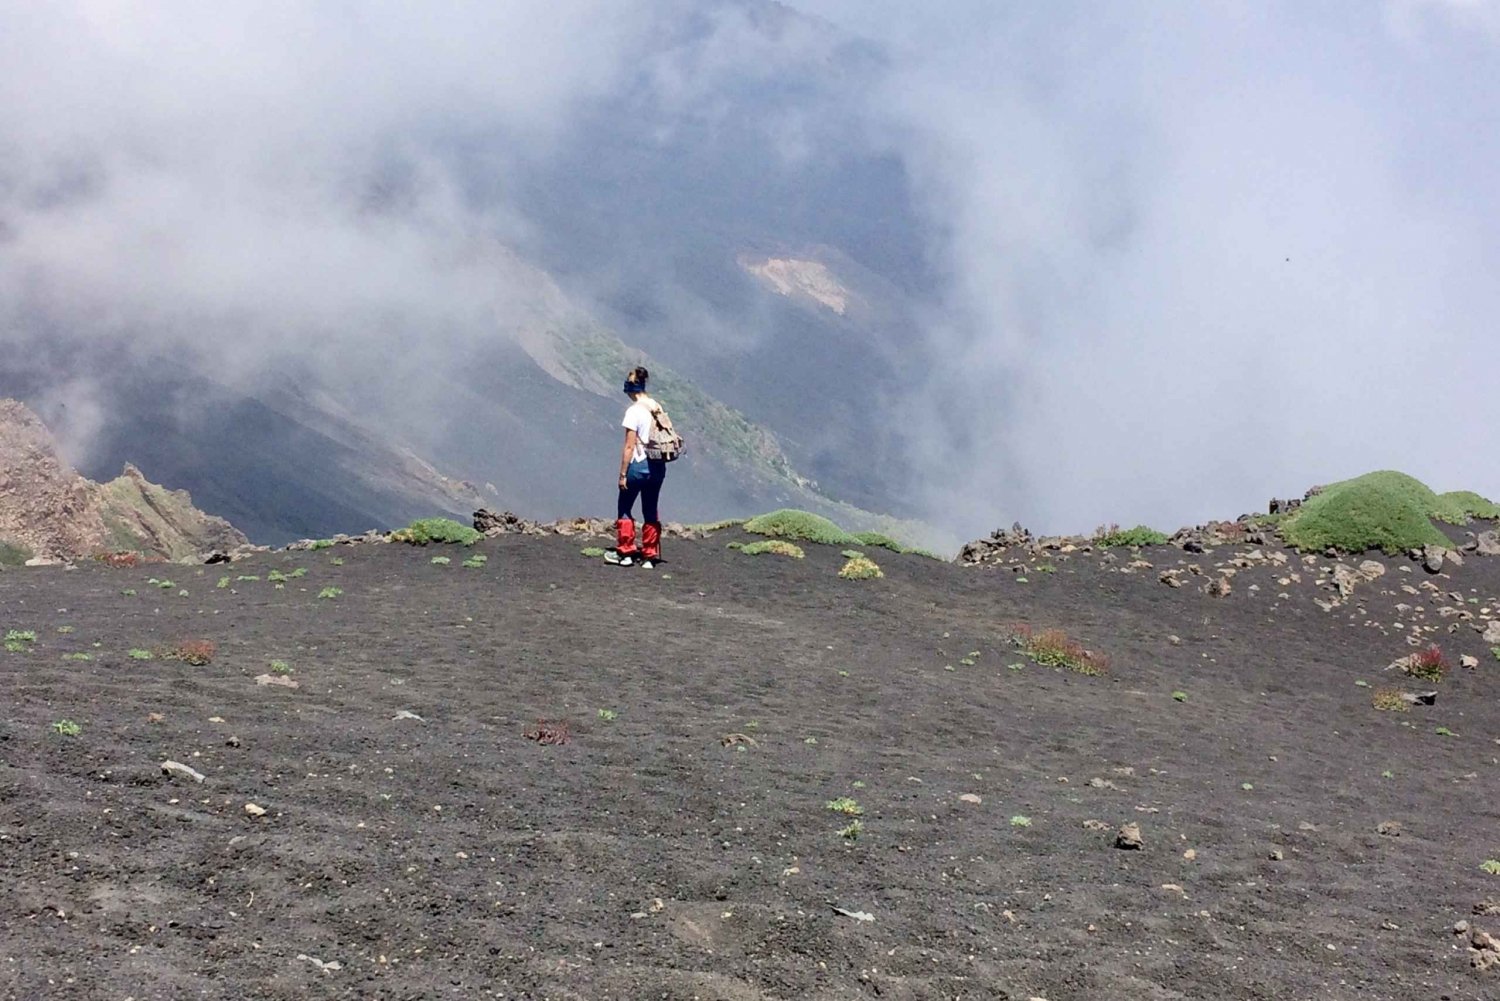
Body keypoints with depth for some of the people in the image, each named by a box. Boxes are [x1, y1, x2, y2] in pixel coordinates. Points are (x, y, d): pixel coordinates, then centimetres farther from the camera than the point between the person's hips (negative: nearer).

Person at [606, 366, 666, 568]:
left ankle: (626, 552, 14)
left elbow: (629, 447, -16)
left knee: (624, 508, 11)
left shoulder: (634, 411, -15)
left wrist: (622, 474, -10)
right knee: (651, 511, 13)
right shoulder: (657, 407, 4)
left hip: (638, 466, -6)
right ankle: (649, 556, 15)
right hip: (658, 466, 6)